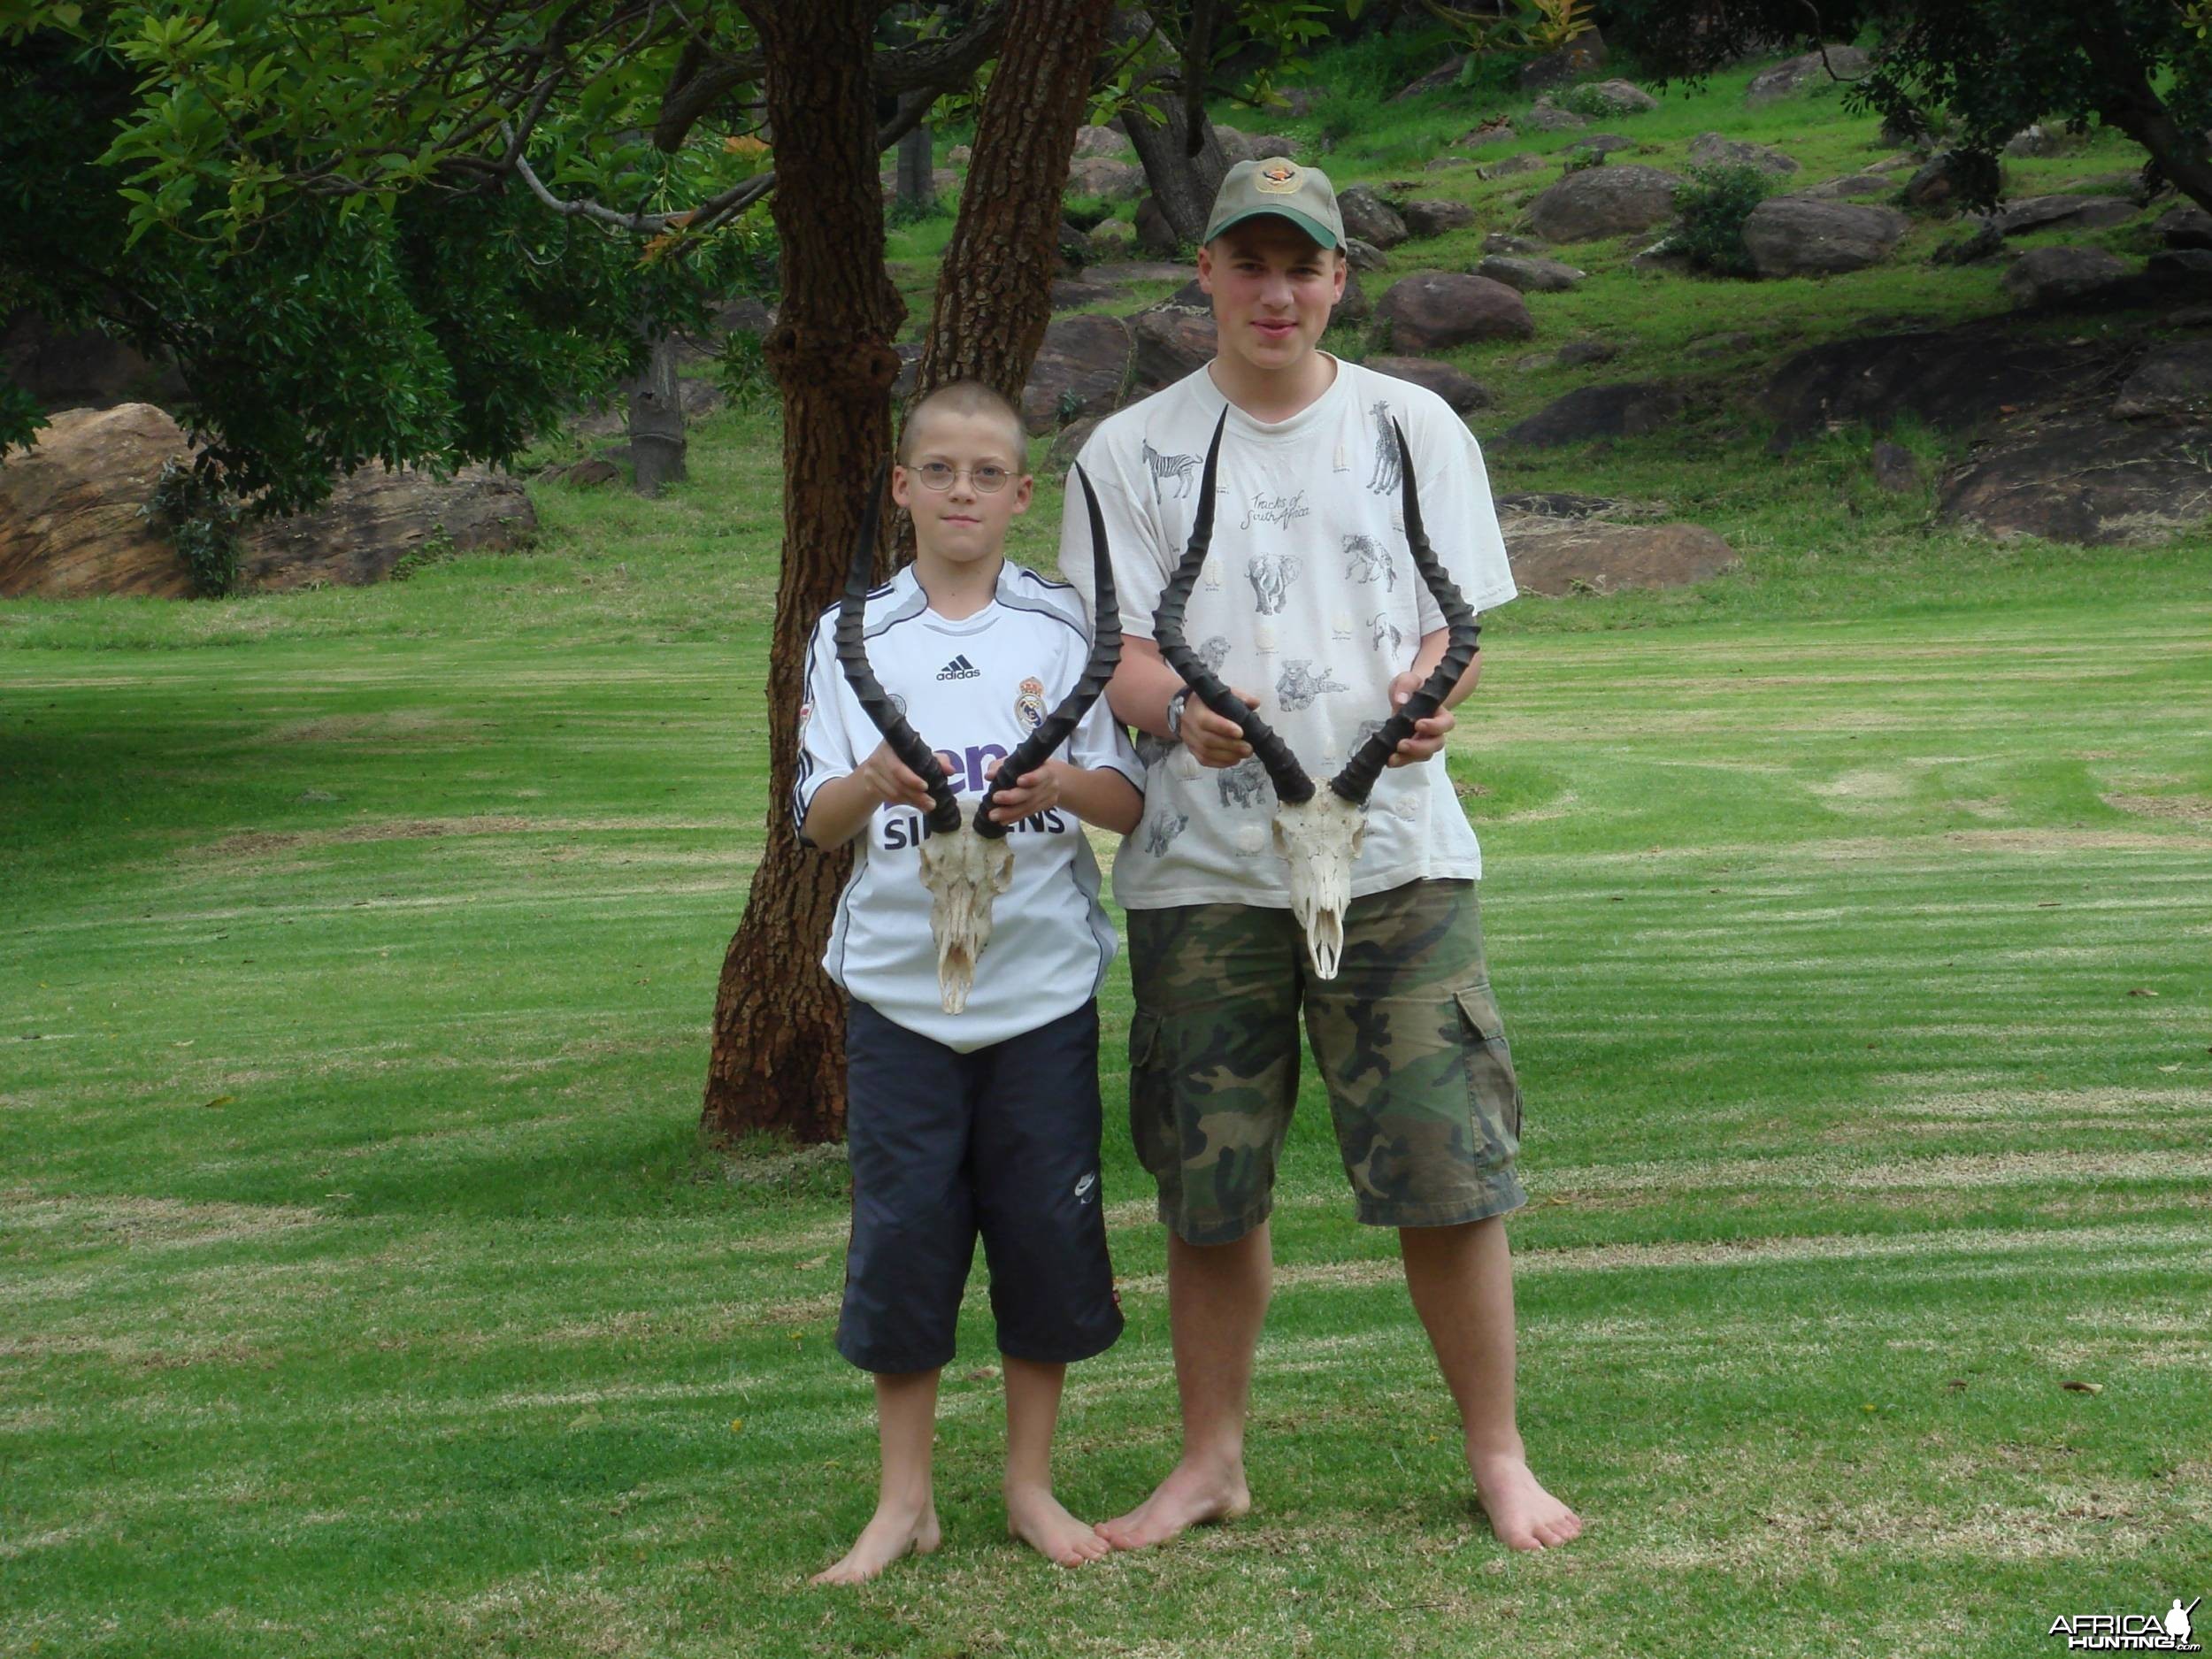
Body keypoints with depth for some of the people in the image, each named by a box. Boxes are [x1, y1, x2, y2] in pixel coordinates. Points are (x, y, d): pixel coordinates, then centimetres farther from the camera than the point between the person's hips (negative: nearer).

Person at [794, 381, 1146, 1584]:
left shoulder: (1067, 627, 5)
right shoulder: (852, 637, 6)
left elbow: (1131, 800, 1)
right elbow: (816, 821, 2)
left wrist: (1065, 784, -21)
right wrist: (874, 783, -20)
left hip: (1044, 979, 0)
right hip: (900, 980, 0)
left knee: (1046, 1229, 3)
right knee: (903, 1234, 1)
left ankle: (1030, 1484, 18)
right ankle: (903, 1501, 13)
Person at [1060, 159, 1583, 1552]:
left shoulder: (1416, 429, 9)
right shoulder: (1133, 451, 7)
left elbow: (1455, 621, 7)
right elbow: (1112, 651, 1)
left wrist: (1429, 691, -17)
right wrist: (1183, 710, -22)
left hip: (1394, 850, 0)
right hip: (1203, 866, 0)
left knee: (1450, 1170, -4)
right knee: (1208, 1185, 6)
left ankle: (1499, 1454, 11)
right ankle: (1212, 1462, 22)